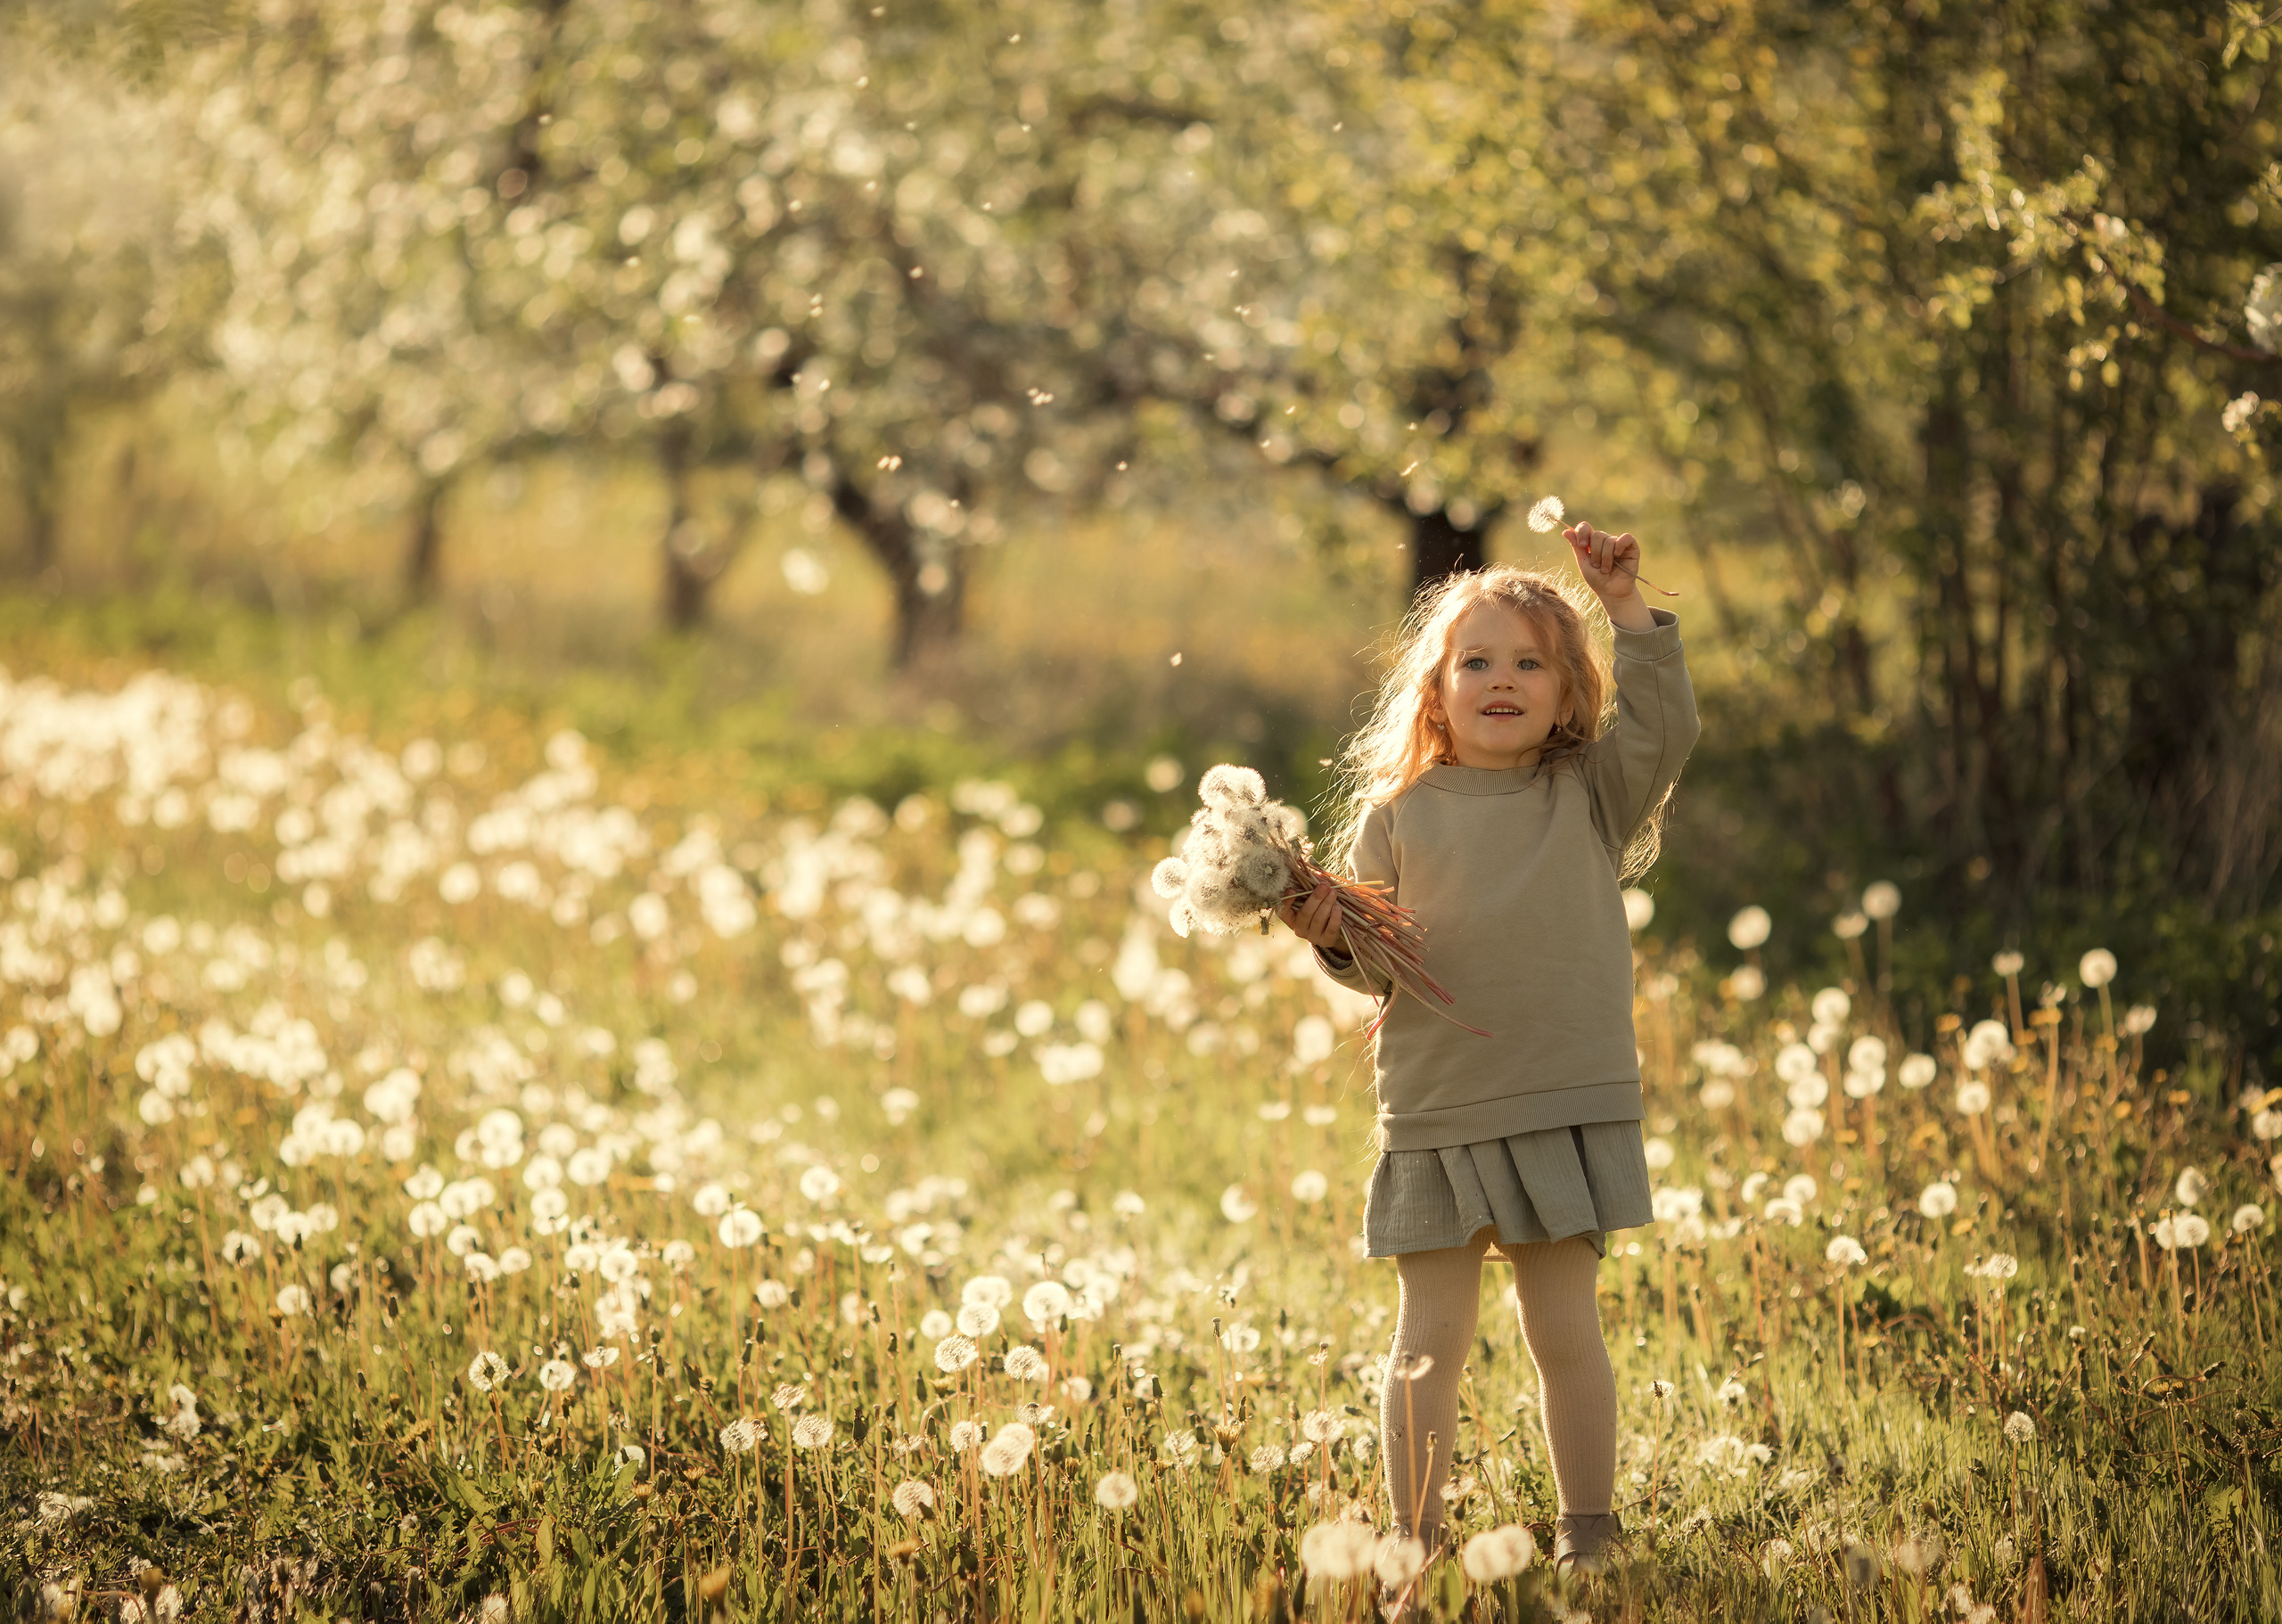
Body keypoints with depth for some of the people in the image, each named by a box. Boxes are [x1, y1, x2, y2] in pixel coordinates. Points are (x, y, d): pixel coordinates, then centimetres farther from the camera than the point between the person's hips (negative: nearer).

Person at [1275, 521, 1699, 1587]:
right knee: (1432, 1338, 2)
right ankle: (1412, 1542, 9)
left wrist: (1627, 610, -15)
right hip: (1434, 1112, 0)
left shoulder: (1591, 795, 6)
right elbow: (1372, 966, 6)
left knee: (1563, 1327, 5)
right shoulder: (1397, 814, 5)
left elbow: (1665, 727, -11)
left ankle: (1587, 1537, 16)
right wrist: (1332, 939, -15)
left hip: (1568, 1104, 0)